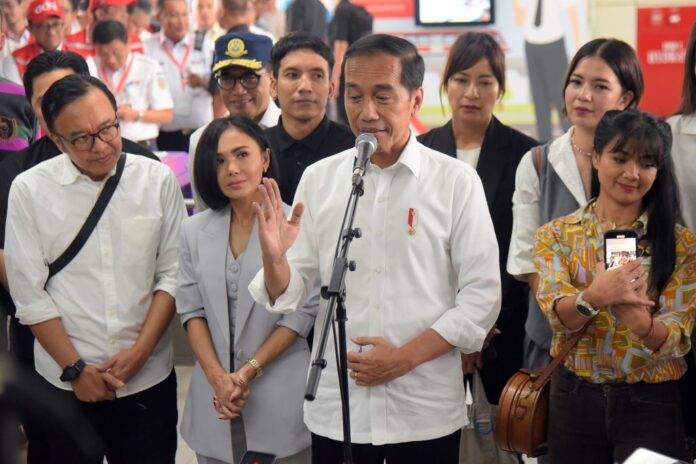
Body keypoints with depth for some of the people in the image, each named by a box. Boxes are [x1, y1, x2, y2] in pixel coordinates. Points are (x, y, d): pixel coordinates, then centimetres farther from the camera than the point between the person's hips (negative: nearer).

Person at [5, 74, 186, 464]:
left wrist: (140, 351, -7)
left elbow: (173, 273, 0)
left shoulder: (158, 179, -3)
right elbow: (29, 293, -5)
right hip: (67, 381, -1)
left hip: (149, 375, 1)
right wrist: (75, 368, -6)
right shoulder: (29, 190, -7)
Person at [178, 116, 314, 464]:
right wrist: (218, 378, -8)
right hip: (214, 394, 4)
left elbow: (303, 312, -7)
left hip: (281, 398, -3)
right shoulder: (195, 231, 7)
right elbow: (190, 309, 5)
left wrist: (248, 371, -11)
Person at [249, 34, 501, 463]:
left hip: (426, 412, -2)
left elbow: (482, 297, -5)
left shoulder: (457, 181, -4)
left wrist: (405, 356, -12)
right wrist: (274, 258, -16)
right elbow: (288, 295, 4)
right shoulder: (319, 178, 2)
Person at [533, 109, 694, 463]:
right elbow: (555, 312, -14)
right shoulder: (556, 234, 0)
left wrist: (638, 319, -32)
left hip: (650, 404, -1)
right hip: (573, 398, 1)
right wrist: (593, 297, -36)